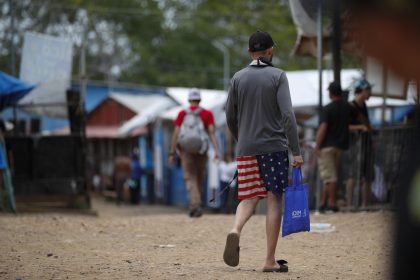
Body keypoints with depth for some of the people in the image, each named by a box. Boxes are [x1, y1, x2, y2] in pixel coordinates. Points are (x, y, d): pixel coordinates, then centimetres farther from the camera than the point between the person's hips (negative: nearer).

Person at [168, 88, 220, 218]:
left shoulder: (182, 114, 3)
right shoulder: (207, 114, 4)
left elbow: (176, 134, -1)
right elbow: (212, 132, -5)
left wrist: (172, 153, 3)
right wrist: (216, 150, -10)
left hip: (186, 149, -1)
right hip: (201, 150, 1)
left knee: (190, 178, -4)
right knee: (199, 179, 14)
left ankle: (195, 204, -24)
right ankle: (196, 205, 20)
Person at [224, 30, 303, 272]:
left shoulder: (238, 78, 7)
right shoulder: (278, 76, -3)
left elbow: (230, 117, 12)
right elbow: (287, 114, -13)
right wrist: (296, 151, -12)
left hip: (246, 149, 3)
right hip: (274, 147, -3)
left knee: (249, 197, 8)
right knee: (274, 199, 3)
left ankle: (236, 230, -24)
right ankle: (270, 260, 1)